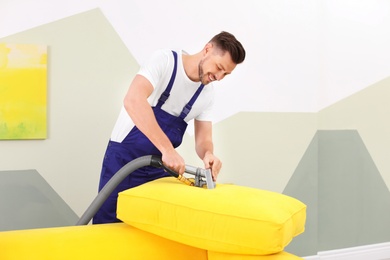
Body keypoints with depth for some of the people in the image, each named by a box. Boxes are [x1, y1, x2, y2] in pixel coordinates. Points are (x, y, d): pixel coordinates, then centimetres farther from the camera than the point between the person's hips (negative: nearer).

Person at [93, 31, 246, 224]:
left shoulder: (207, 93, 1)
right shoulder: (164, 61, -18)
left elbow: (203, 139, 1)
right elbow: (133, 100, -34)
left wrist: (208, 155, -24)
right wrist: (167, 149, -41)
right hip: (125, 158, -5)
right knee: (108, 228, -2)